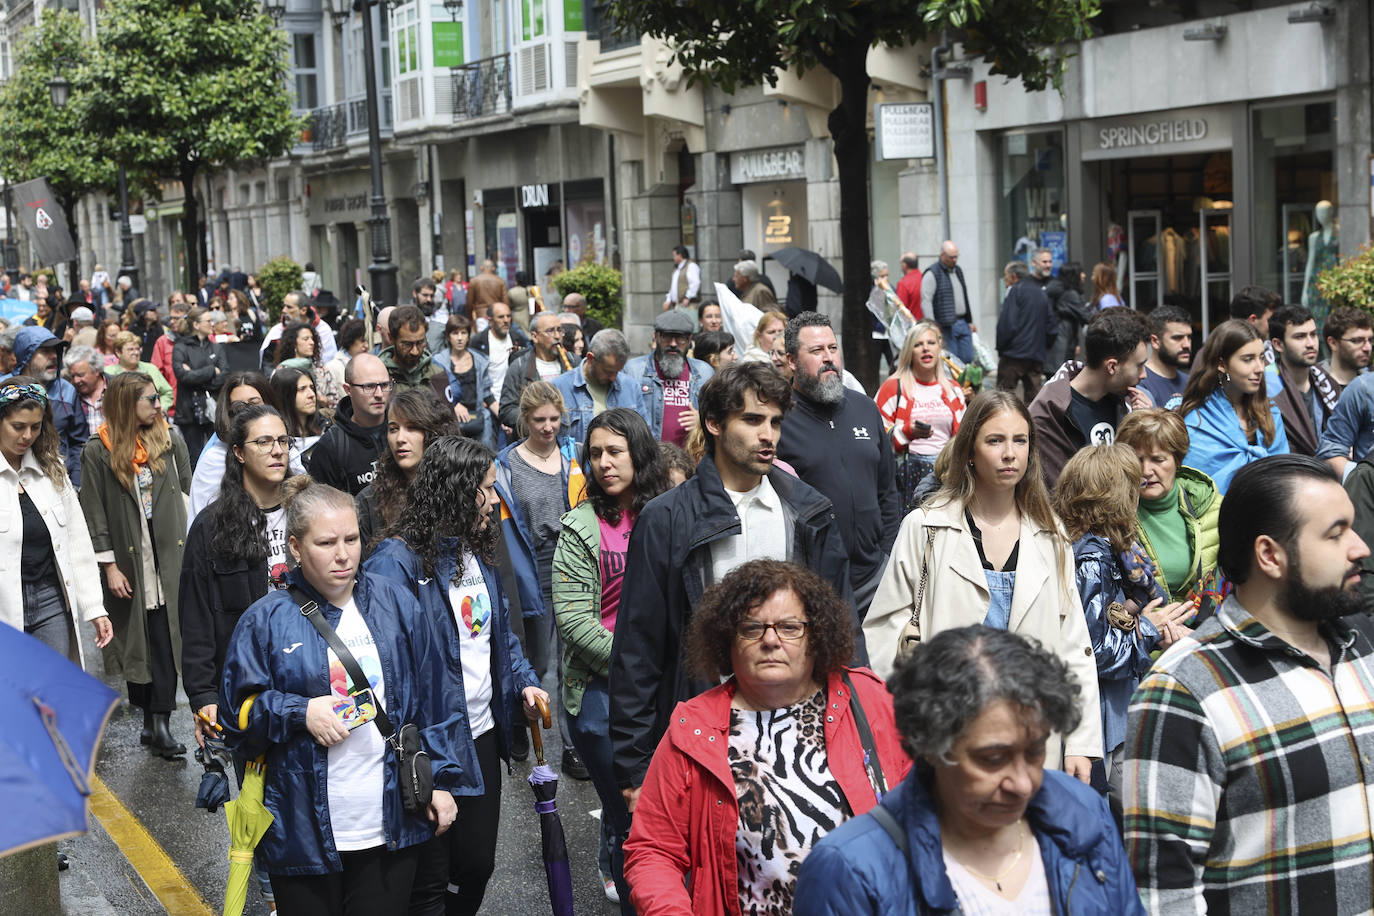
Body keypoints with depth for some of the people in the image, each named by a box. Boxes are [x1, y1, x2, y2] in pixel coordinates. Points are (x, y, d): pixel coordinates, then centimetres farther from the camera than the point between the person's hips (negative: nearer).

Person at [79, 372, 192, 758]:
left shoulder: (170, 441, 6)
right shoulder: (98, 452, -2)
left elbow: (186, 493, 9)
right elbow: (94, 513, -1)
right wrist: (109, 566, -5)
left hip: (170, 556, 1)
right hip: (128, 560, -1)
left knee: (166, 639, -4)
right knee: (135, 641, 6)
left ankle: (160, 722, -3)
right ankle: (150, 717, 16)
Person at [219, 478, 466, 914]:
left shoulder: (397, 604, 4)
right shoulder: (266, 620, -3)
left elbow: (435, 699, 8)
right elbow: (238, 716, 1)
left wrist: (442, 780, 5)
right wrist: (298, 713, -15)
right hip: (303, 832, -2)